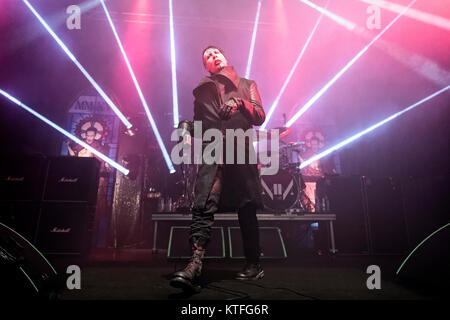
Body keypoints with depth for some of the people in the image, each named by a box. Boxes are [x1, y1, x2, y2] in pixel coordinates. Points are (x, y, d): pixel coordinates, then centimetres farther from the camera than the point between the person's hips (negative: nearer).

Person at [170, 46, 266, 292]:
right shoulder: (203, 90, 25)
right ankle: (195, 262, -27)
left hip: (240, 149, 0)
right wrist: (187, 128, -1)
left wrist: (239, 103, -3)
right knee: (203, 204, -20)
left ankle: (254, 265, 12)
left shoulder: (247, 85, 25)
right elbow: (198, 123, 21)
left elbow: (260, 117, 12)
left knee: (246, 208, 1)